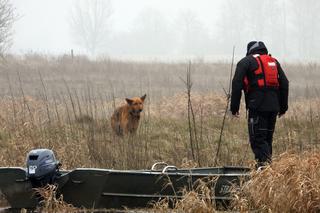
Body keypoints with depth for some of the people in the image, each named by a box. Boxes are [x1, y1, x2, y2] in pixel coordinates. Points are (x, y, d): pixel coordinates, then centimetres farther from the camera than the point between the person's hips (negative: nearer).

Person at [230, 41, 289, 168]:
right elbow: (284, 84, 18)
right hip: (273, 107, 6)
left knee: (258, 139, -9)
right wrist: (283, 107, 21)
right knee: (267, 139, 13)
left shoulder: (246, 62, 4)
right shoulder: (274, 62, 21)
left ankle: (264, 163, -25)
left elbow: (237, 85, -4)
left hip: (257, 106, -6)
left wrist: (234, 107, -2)